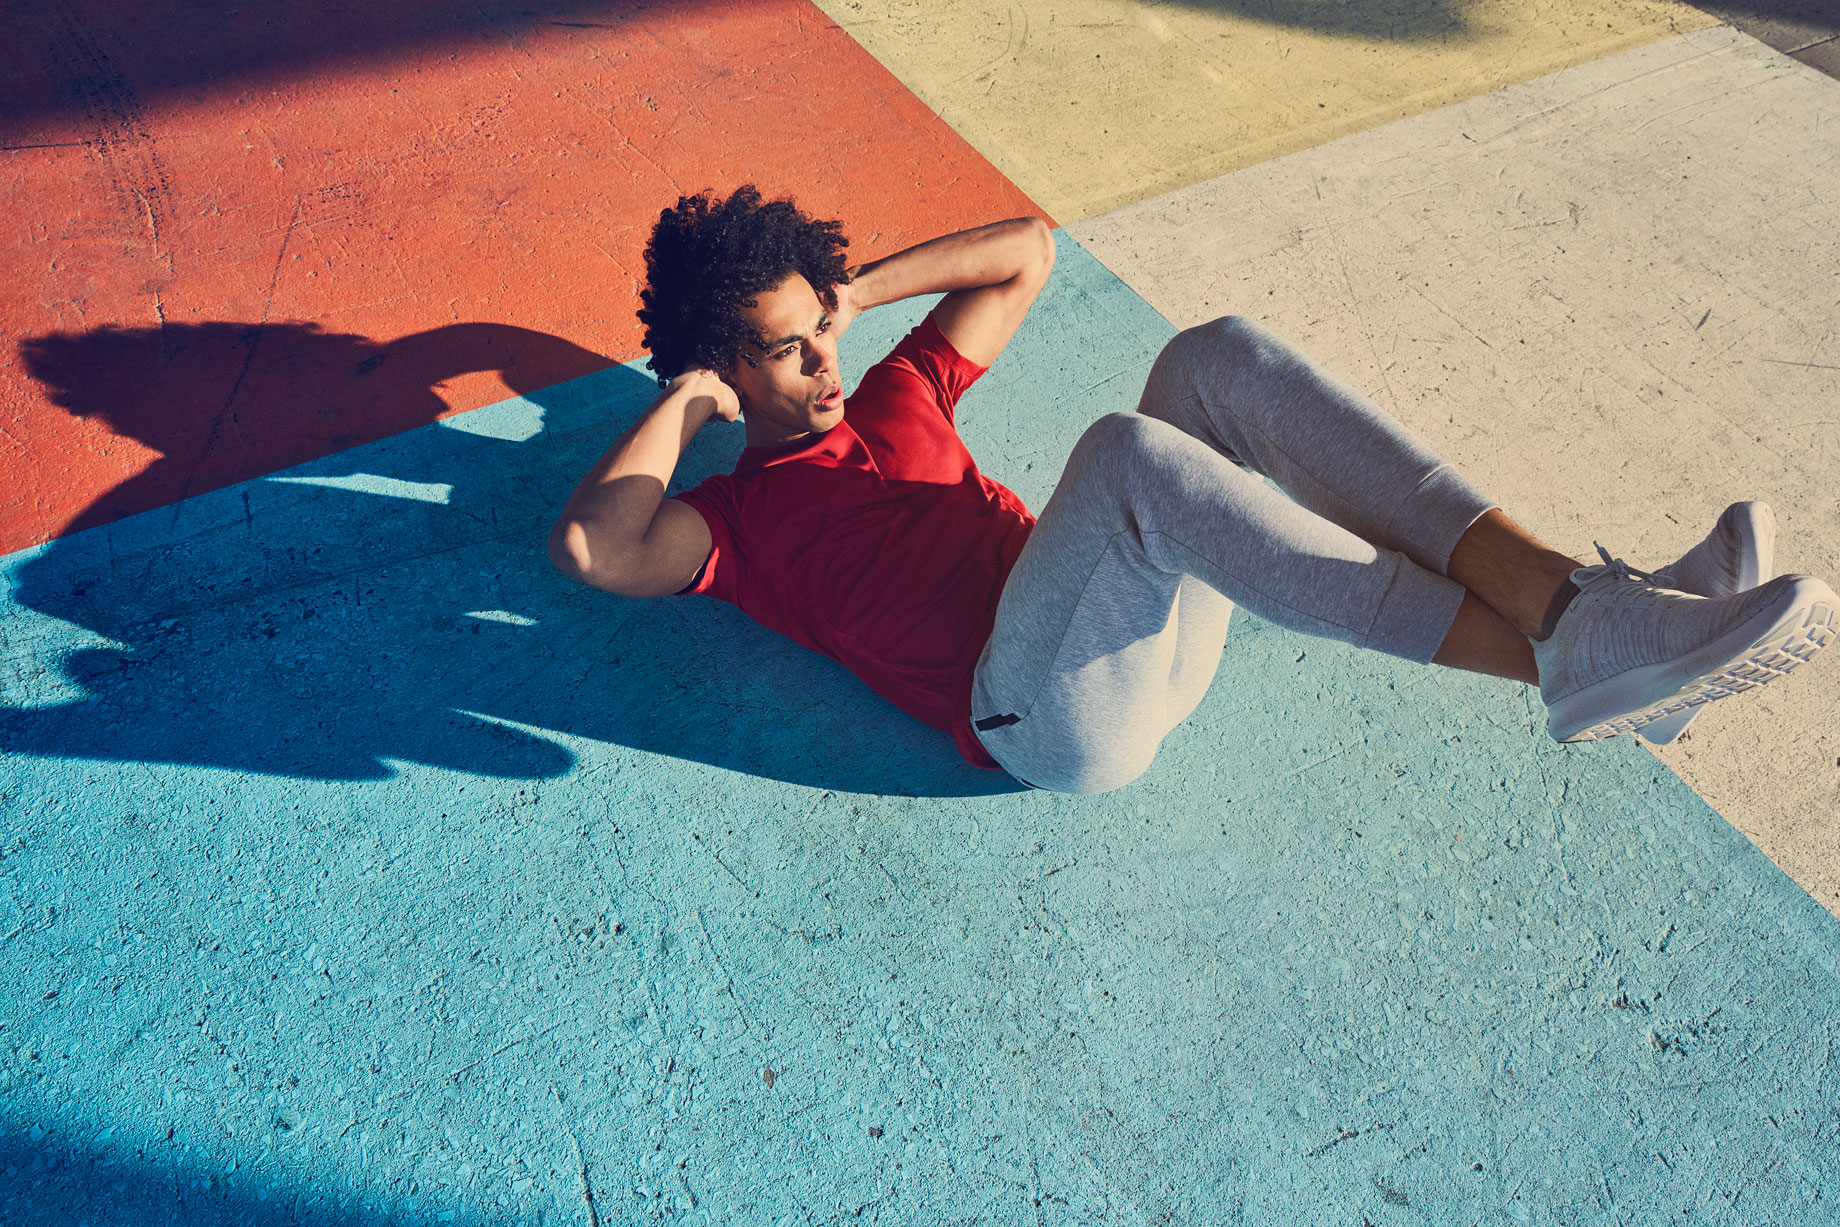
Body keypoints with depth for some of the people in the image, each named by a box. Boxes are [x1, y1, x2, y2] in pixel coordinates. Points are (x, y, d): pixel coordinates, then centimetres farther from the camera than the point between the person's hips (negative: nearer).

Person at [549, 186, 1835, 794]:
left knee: (1223, 352, -14)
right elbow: (590, 544, -12)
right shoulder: (739, 516, 10)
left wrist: (858, 287, 21)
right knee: (1128, 450, -34)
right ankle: (1562, 662, -31)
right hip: (1052, 715, -6)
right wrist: (682, 403, 2)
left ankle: (1563, 595, -25)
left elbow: (1028, 248, 30)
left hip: (1153, 637, 7)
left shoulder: (889, 404, 25)